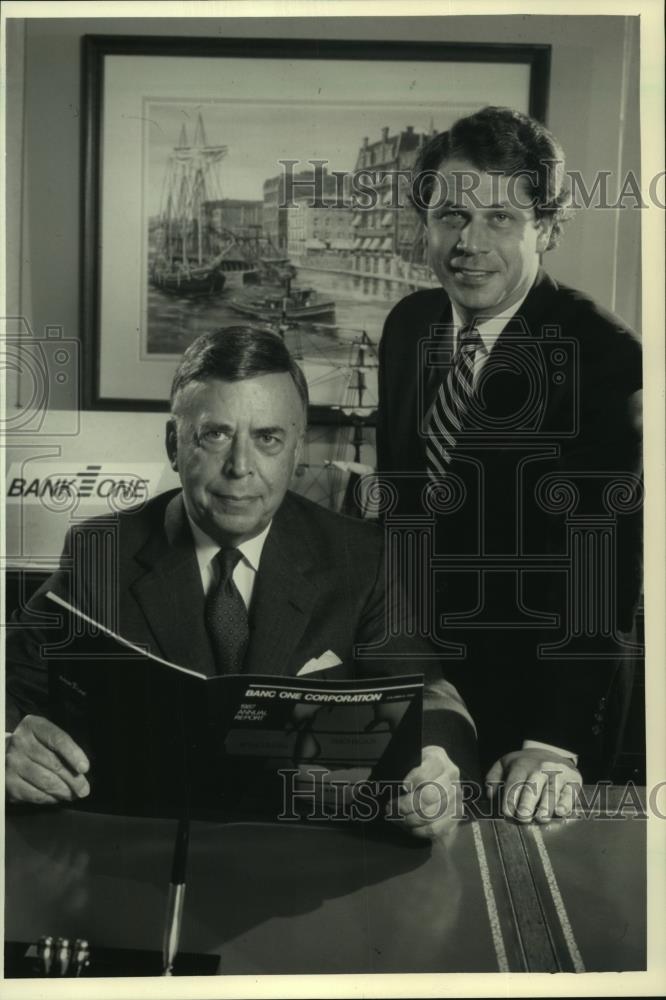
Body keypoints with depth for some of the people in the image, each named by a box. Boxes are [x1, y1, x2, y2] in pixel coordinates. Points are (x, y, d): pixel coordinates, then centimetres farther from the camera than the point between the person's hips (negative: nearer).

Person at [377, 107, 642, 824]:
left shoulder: (603, 357, -23)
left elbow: (601, 573, -26)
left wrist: (556, 743, -31)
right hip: (421, 660, 6)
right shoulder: (409, 324, -3)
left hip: (540, 681, -6)